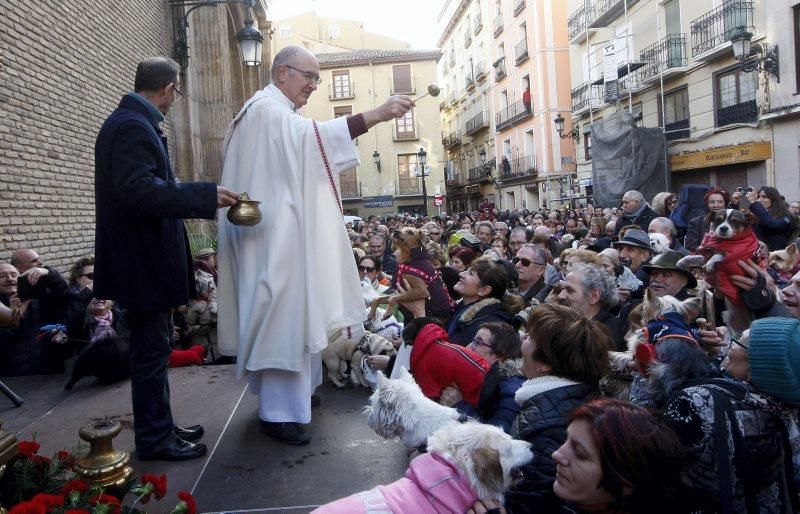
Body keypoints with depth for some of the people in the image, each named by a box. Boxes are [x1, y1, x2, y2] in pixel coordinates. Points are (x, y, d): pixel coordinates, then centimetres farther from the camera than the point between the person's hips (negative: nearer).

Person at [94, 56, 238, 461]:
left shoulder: (132, 121, 14)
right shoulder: (133, 125, -17)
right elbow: (138, 190, -27)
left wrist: (204, 200, 22)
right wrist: (205, 195, -25)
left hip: (145, 257, 11)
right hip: (142, 260, -11)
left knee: (153, 347, 17)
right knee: (152, 350, 1)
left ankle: (159, 426, 30)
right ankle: (154, 439, 15)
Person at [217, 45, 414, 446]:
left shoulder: (279, 114, 23)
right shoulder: (267, 110, -13)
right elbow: (313, 135, -33)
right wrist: (376, 115, -40)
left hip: (287, 234, 11)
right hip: (275, 237, -11)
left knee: (296, 313, 16)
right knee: (283, 316, -9)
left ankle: (296, 390, 28)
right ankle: (277, 412, -2)